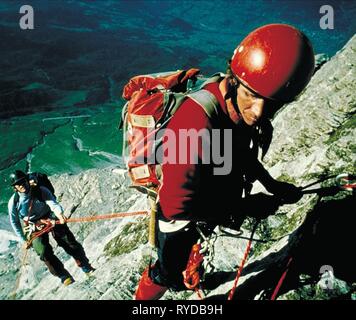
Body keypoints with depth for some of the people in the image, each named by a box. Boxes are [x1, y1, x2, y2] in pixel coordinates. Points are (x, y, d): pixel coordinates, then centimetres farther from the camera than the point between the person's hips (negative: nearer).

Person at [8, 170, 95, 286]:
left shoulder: (41, 191, -19)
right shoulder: (13, 202, -14)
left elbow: (53, 204, -30)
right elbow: (14, 222, 0)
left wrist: (59, 214, -52)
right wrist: (24, 239, 3)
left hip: (50, 219, 0)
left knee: (69, 242, -8)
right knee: (44, 252, -15)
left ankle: (86, 267, 6)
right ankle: (64, 276, -2)